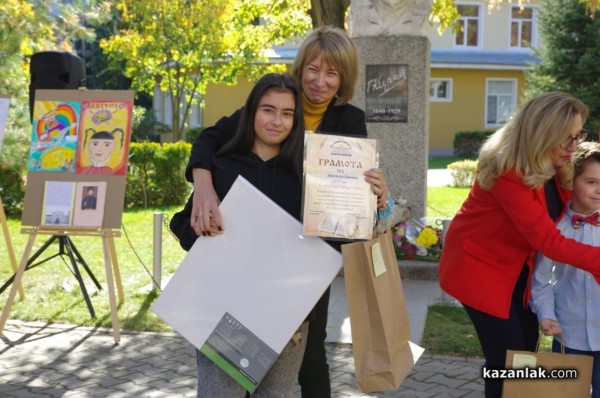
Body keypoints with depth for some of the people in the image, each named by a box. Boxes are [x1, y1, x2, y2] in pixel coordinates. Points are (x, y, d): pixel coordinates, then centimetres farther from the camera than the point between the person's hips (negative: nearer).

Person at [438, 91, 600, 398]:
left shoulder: (553, 163, -5)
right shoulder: (508, 172, -31)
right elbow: (547, 240, -34)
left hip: (516, 263, 8)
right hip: (480, 265, -8)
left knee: (527, 343, 11)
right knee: (507, 354, -4)